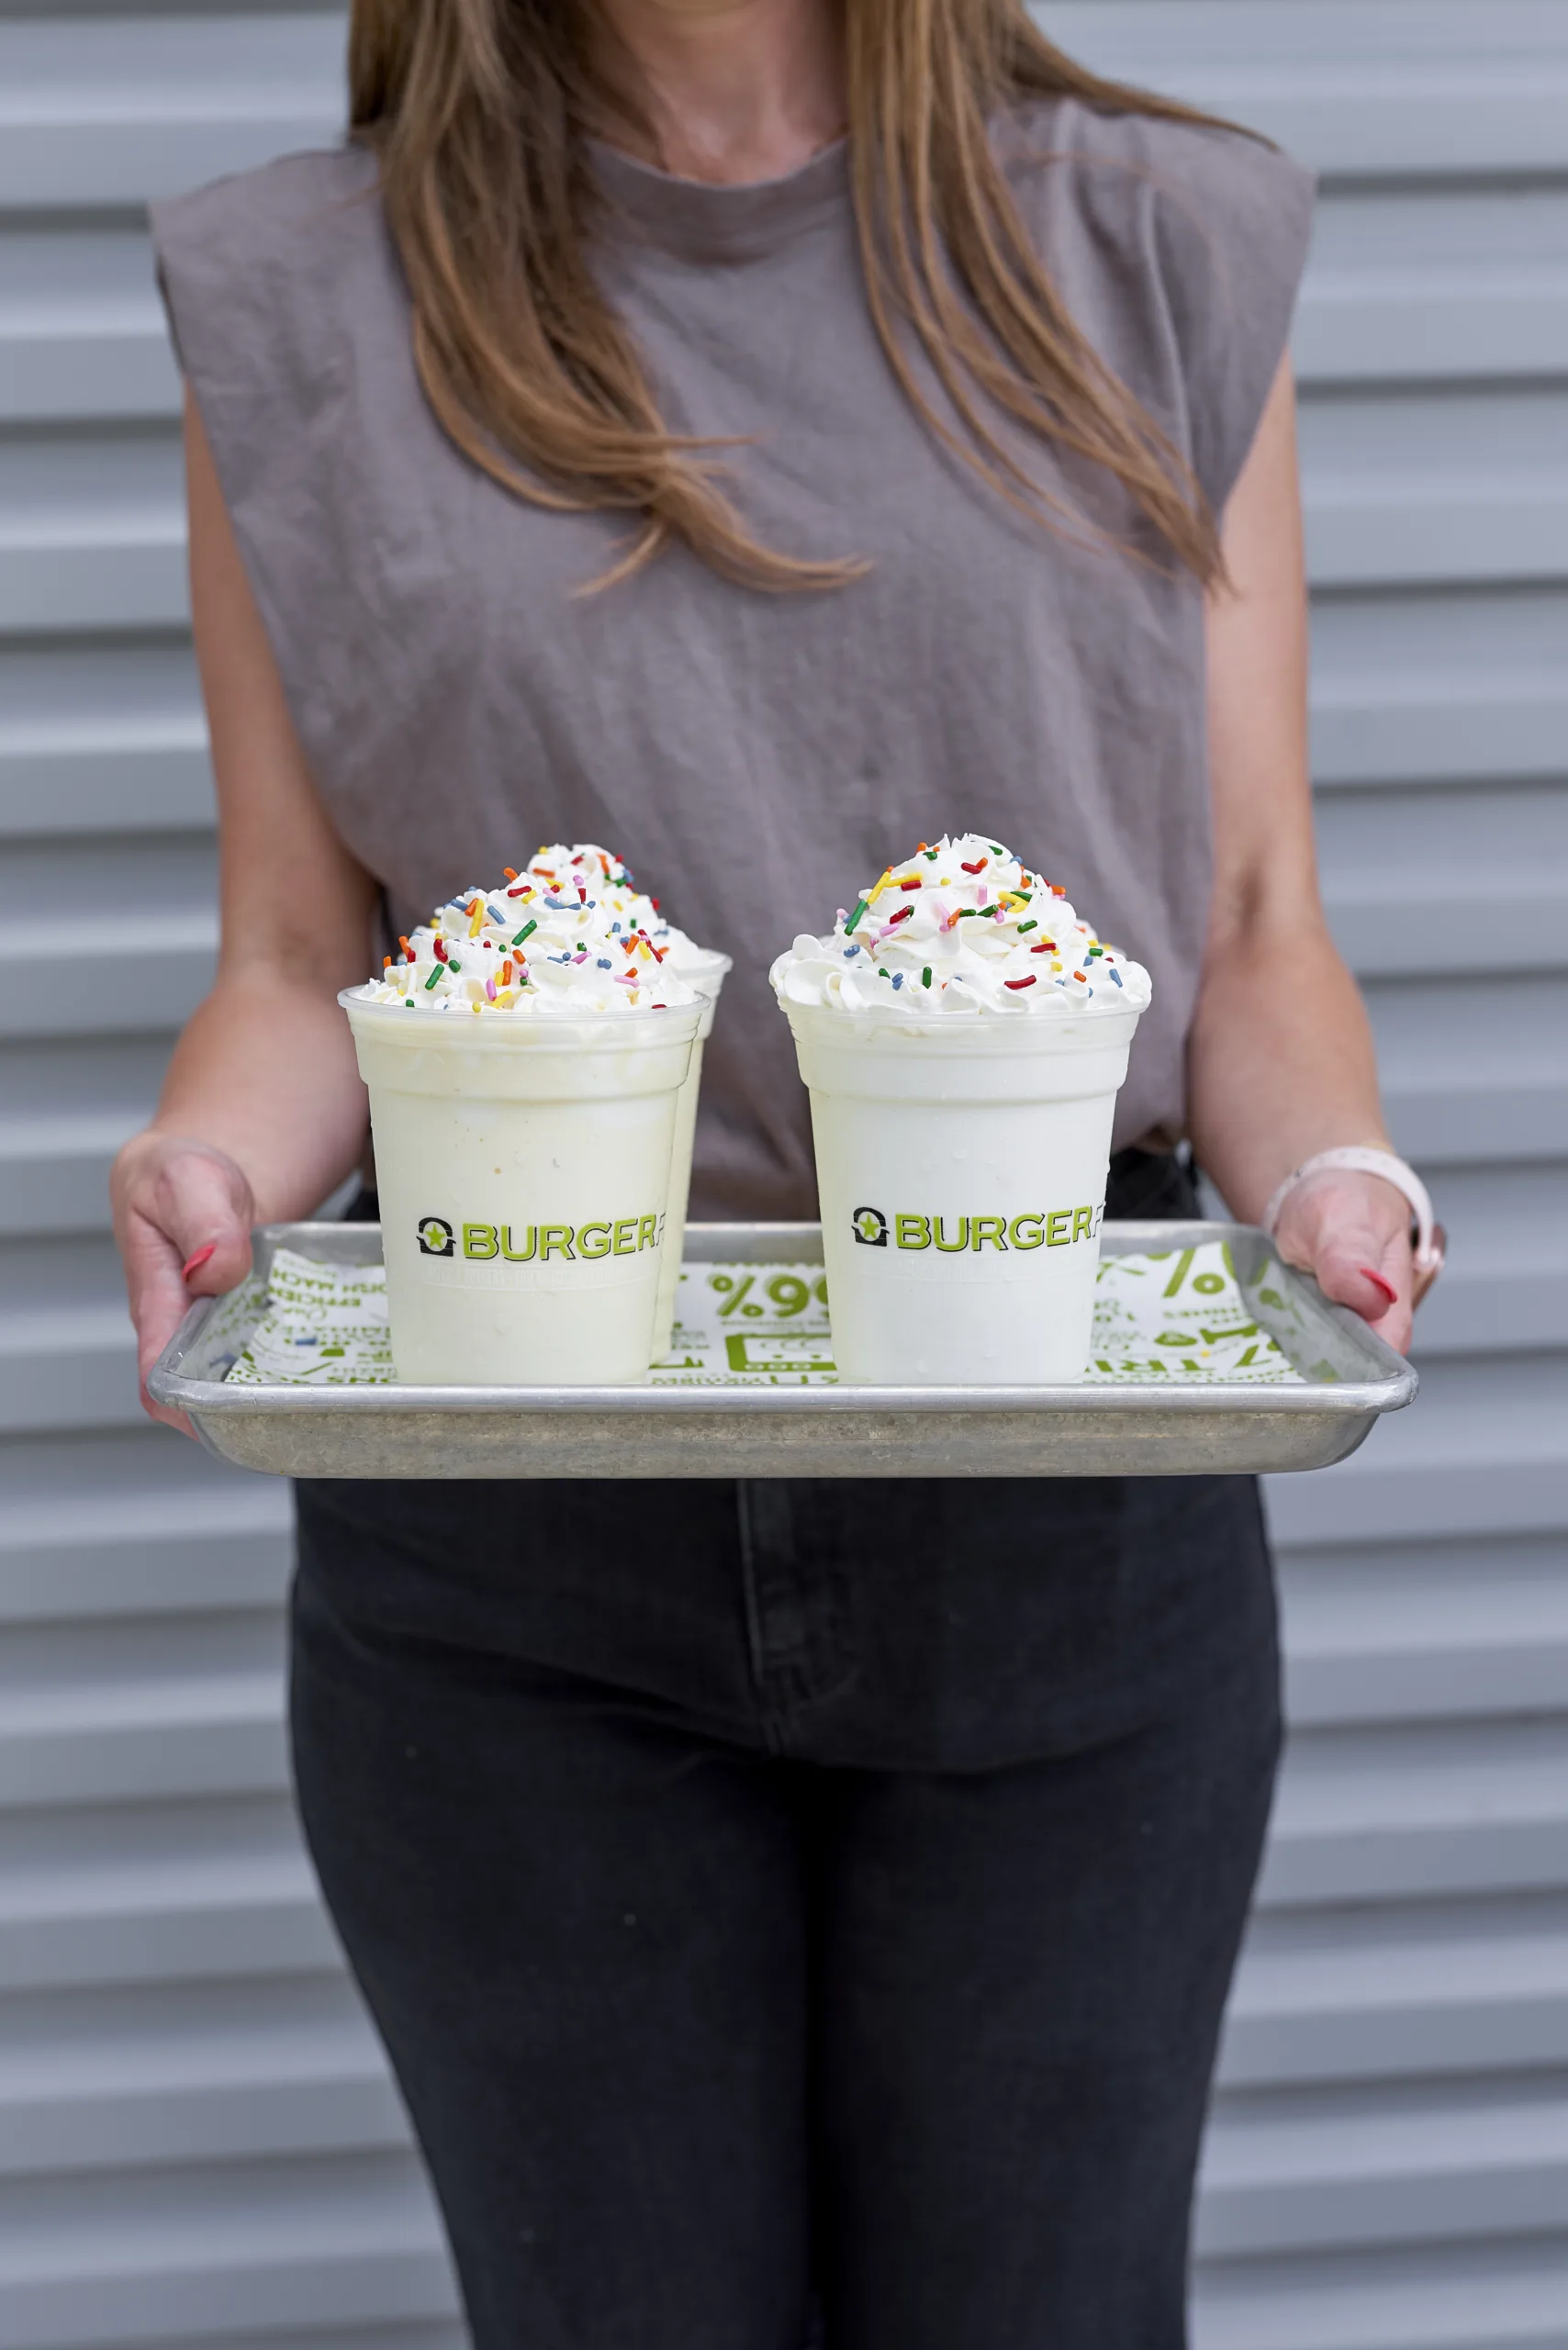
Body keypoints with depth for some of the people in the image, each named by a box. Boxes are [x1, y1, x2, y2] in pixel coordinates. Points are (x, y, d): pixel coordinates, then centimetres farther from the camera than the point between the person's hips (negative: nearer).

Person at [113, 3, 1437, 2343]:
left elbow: (1258, 933, 7)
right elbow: (300, 961, 6)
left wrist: (1330, 1179, -13)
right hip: (514, 1552, 0)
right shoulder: (311, 311, 6)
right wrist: (215, 1168, -14)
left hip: (1065, 1510, 1)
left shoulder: (1162, 260, 8)